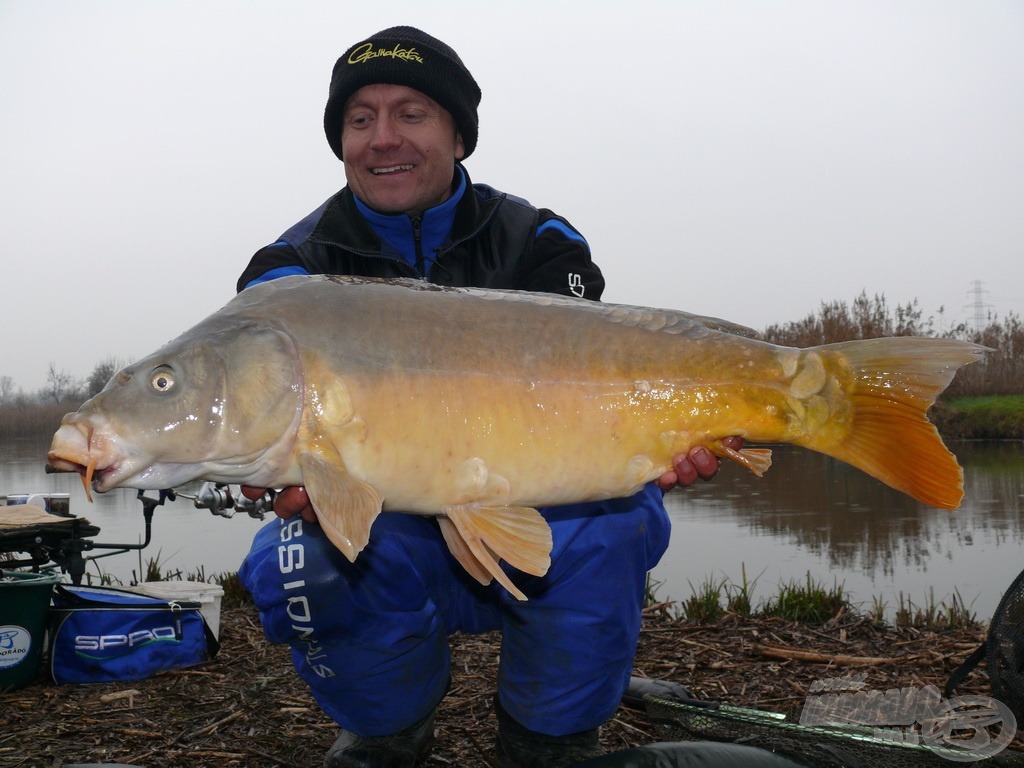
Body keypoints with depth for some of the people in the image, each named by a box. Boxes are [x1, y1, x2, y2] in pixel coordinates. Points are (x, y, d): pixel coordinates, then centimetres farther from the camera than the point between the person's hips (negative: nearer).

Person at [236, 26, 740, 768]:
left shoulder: (538, 246, -5)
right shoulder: (293, 272, -5)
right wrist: (302, 488, -42)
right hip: (384, 540, 1)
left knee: (612, 524, -31)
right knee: (291, 564, -31)